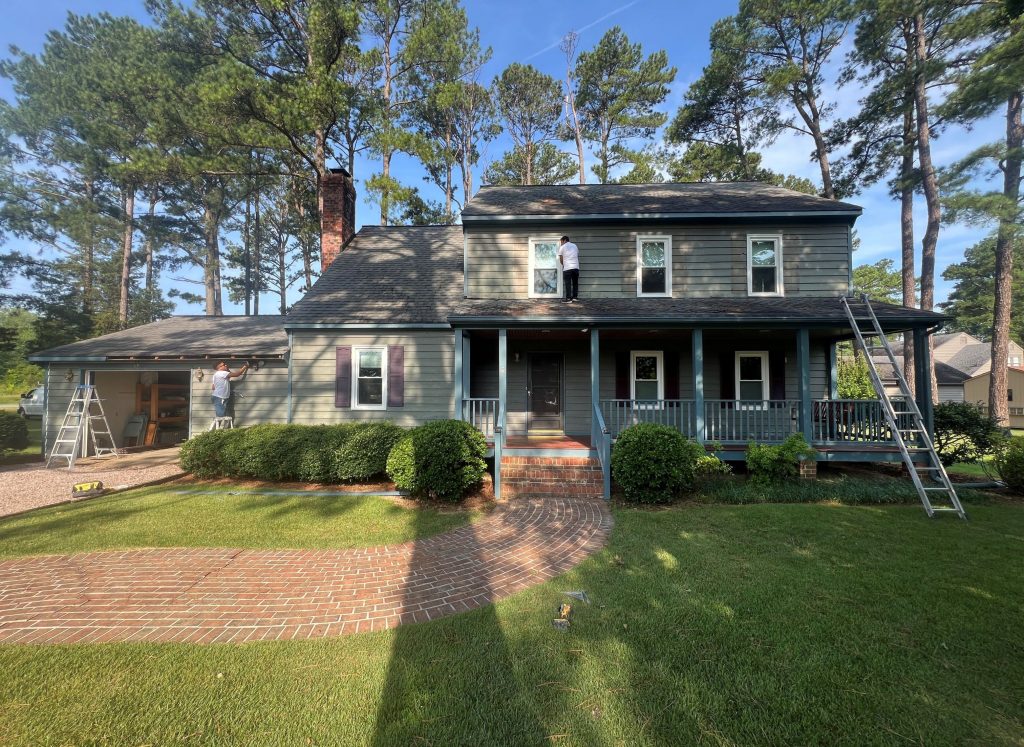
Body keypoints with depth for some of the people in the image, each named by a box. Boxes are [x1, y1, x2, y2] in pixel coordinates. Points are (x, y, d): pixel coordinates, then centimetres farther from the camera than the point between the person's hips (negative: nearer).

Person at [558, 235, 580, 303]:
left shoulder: (562, 247, 4)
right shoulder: (575, 246, 17)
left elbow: (561, 259, 6)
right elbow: (577, 256, 19)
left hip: (567, 268, -4)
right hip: (576, 267, 4)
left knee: (568, 284, -2)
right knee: (575, 283, 12)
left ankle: (568, 298, -3)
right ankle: (575, 297, 15)